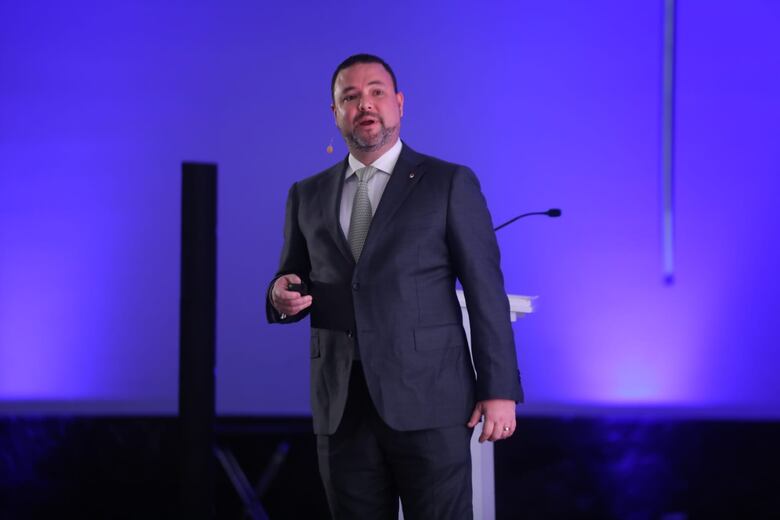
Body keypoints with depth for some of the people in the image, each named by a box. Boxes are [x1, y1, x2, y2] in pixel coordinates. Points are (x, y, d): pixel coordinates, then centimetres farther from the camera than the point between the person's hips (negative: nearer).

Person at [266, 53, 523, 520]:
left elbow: (486, 291, -2)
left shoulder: (449, 184, 1)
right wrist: (283, 297, -5)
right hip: (343, 407, 4)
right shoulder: (308, 196, 13)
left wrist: (500, 390, -8)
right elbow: (292, 284, 20)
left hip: (427, 399, -4)